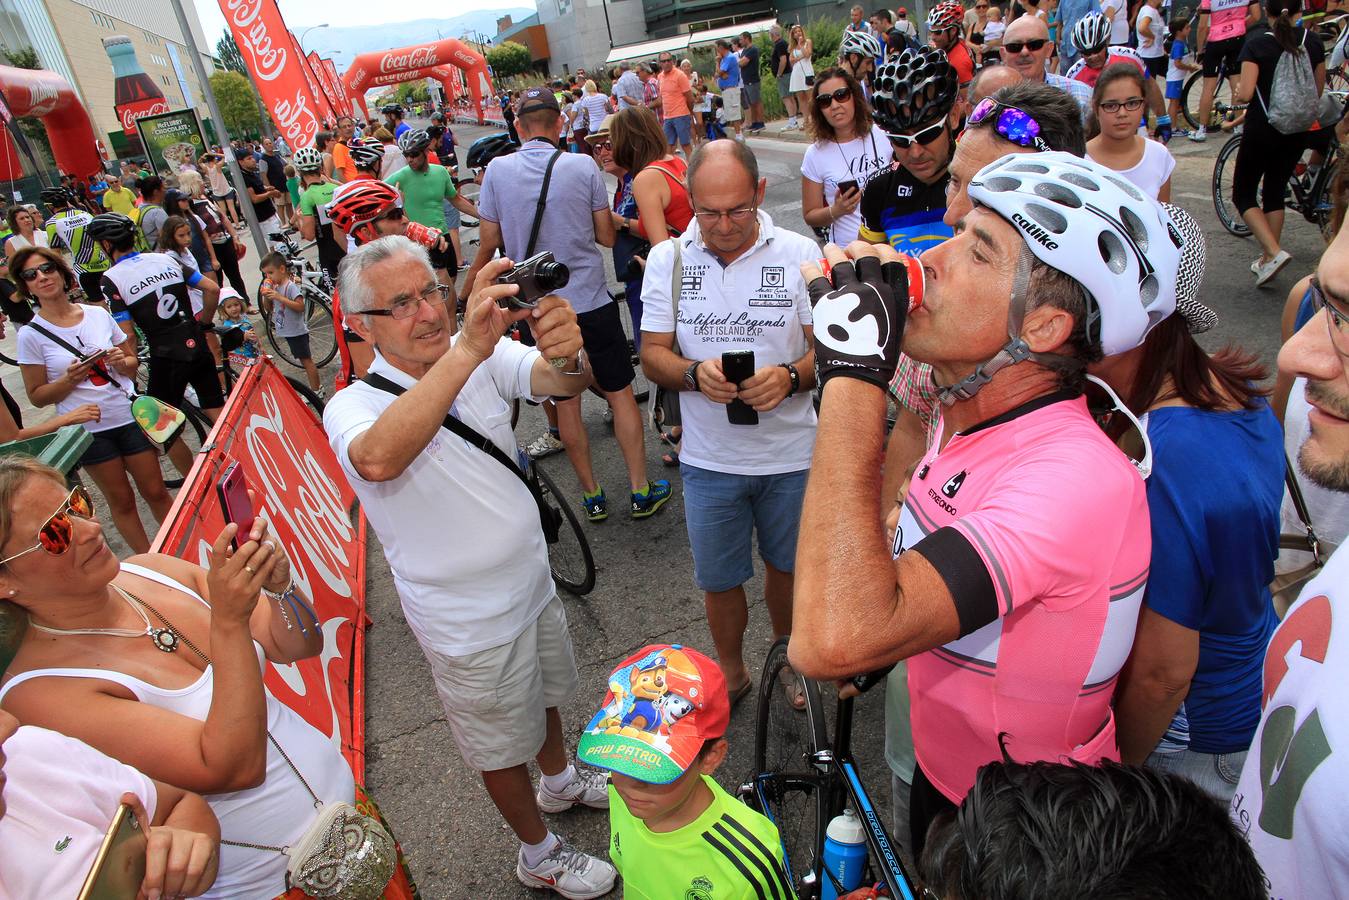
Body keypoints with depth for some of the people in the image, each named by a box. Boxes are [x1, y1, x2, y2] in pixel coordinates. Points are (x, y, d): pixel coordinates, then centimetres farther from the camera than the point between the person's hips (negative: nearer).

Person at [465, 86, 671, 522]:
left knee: (566, 402, 13)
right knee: (620, 394, 10)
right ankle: (641, 491, 15)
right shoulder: (583, 166, -7)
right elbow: (607, 237, 0)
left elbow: (489, 244, -1)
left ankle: (592, 495, 22)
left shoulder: (497, 170, -4)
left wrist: (470, 292, 14)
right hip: (591, 302, -1)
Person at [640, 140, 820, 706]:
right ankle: (731, 672, 42)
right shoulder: (666, 259, -4)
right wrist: (694, 373, -23)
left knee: (785, 565, 20)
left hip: (790, 452, 0)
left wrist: (790, 376, -27)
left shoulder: (799, 253, -6)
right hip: (709, 458, 1)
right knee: (718, 580, 14)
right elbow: (652, 354, -2)